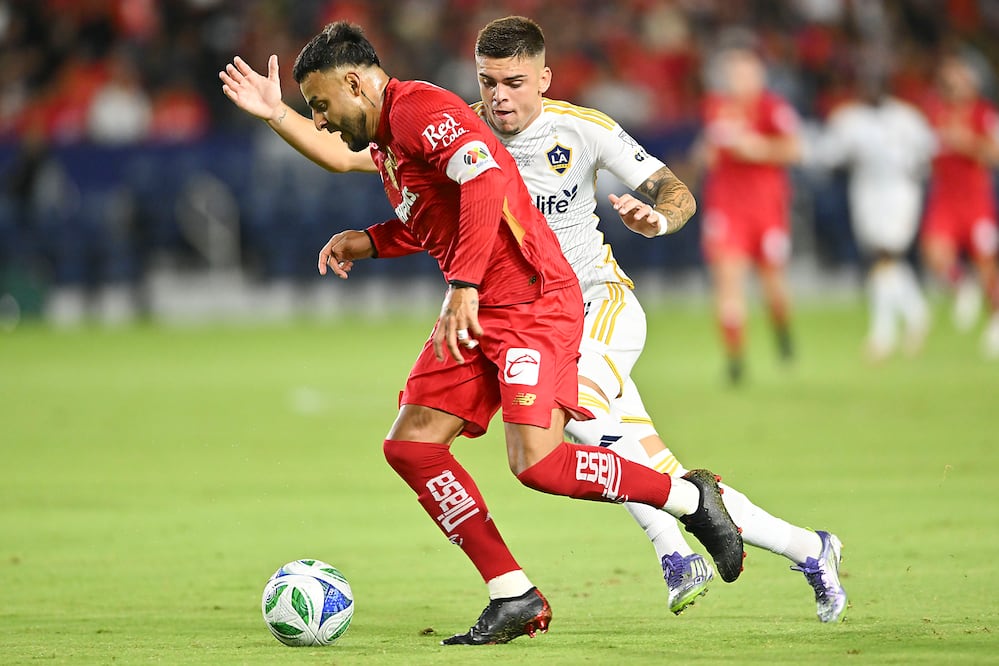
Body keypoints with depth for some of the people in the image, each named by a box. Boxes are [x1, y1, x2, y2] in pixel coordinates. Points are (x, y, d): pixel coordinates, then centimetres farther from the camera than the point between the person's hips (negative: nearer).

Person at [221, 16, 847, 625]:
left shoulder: (584, 130, -10)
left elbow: (677, 192, -7)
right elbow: (347, 154, -8)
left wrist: (658, 217, -30)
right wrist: (276, 113, -21)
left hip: (603, 302, -3)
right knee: (673, 484, -3)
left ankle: (676, 554, -31)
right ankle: (809, 548, 14)